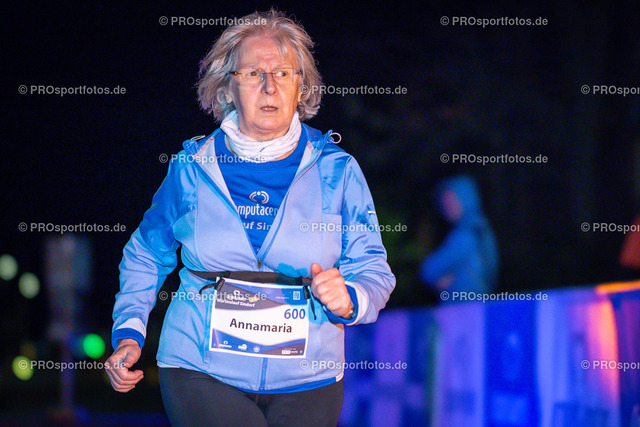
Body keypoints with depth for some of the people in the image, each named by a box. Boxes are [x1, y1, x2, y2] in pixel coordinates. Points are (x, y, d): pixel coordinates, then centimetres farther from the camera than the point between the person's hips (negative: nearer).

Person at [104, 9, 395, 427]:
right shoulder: (193, 168, 3)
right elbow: (146, 255, 17)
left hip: (307, 382, 1)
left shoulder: (337, 170, 2)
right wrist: (128, 335, 5)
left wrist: (347, 298, -20)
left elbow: (374, 271, 2)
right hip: (201, 374, -1)